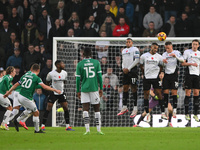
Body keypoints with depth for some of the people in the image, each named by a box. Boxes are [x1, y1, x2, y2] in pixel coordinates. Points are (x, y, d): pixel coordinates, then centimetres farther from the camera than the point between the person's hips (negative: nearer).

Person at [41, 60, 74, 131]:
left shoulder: (64, 73, -3)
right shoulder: (51, 74, -15)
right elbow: (47, 82, 2)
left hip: (61, 93, 4)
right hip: (53, 93, -4)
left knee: (66, 108, -2)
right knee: (48, 108, -7)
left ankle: (68, 126, 5)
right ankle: (42, 125, -1)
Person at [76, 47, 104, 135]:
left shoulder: (80, 64, 2)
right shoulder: (96, 62, 3)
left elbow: (78, 78, 1)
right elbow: (99, 76, 2)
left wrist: (78, 91, 8)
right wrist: (101, 88, 9)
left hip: (84, 89, 0)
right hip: (94, 88, 0)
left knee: (85, 110, 0)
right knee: (97, 109, 8)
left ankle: (87, 129, -11)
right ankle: (98, 129, 5)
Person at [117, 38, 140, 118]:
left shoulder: (135, 49, -2)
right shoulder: (124, 51, 21)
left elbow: (137, 60, -10)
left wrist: (129, 68, -13)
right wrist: (123, 68, 5)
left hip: (132, 70, -7)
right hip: (125, 71, 7)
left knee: (133, 88, -7)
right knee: (125, 88, 6)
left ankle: (135, 109, -5)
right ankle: (124, 108, 12)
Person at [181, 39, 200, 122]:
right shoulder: (187, 52, 2)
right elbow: (183, 63, -3)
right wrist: (192, 64, -14)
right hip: (189, 74, -4)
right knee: (188, 93, -4)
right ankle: (186, 114, 2)